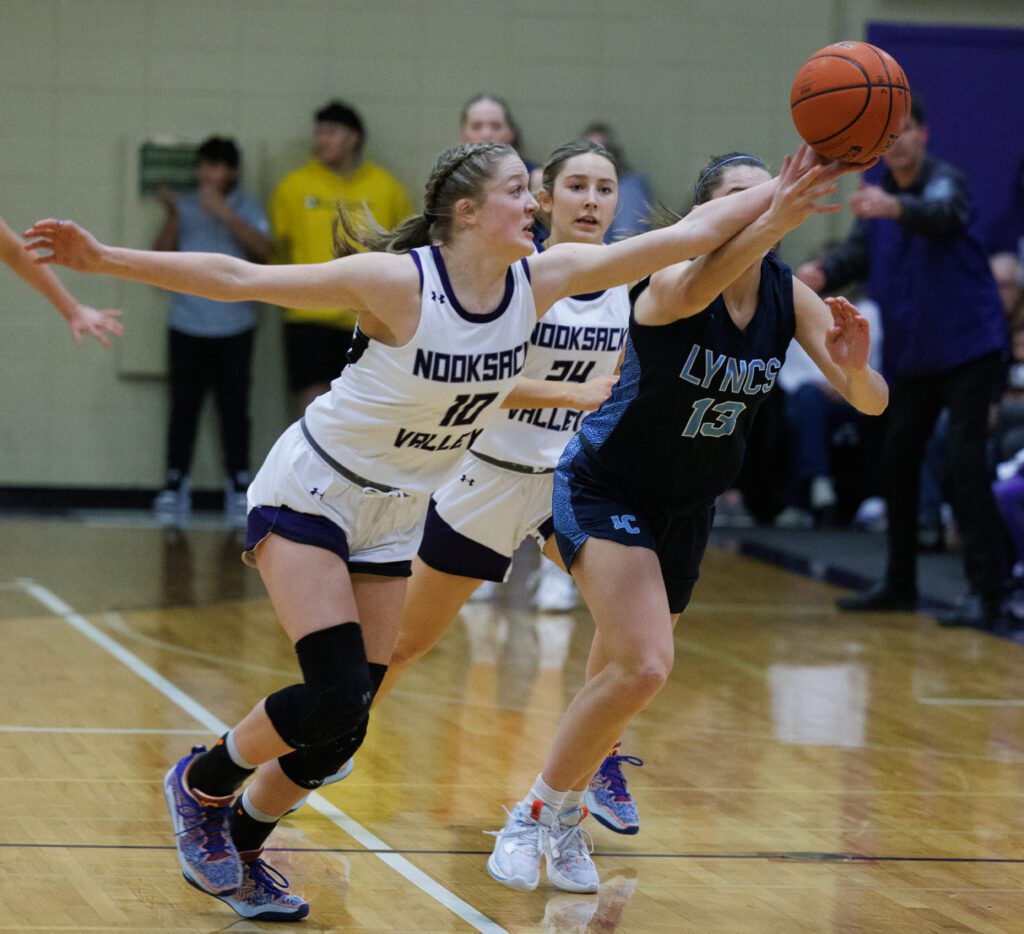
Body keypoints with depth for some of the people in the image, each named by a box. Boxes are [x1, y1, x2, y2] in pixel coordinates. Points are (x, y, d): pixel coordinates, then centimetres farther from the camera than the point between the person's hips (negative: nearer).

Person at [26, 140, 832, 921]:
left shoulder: (541, 279, -9)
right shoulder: (399, 281, -25)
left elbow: (688, 235, -5)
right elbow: (239, 280, -24)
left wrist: (777, 195, -9)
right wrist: (104, 259, -28)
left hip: (395, 520, 6)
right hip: (310, 497, -6)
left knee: (344, 729, 2)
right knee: (335, 697, -18)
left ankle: (238, 847, 24)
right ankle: (200, 784, 8)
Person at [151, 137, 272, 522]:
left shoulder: (246, 207, 3)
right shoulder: (185, 206, 6)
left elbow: (262, 249, -12)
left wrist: (225, 214, -18)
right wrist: (172, 217, -10)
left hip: (232, 327, -1)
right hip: (186, 325, 1)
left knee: (233, 407, 0)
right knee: (184, 406, 1)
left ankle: (238, 486, 4)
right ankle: (176, 483, 6)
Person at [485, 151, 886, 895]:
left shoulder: (788, 297, -10)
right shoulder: (672, 280, -25)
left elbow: (872, 403, -15)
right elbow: (697, 286, -52)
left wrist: (855, 369, -39)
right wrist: (773, 224, -68)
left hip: (686, 510, 6)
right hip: (605, 490, -6)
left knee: (620, 679, 16)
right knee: (644, 667, -24)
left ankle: (565, 821, 41)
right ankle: (537, 813, -4)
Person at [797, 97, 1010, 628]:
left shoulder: (944, 182, -14)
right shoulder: (877, 197, 7)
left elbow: (941, 216, -38)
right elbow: (858, 253, -4)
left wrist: (896, 208, -60)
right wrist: (823, 274, -27)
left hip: (967, 348, -7)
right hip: (910, 355, 7)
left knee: (965, 462, -15)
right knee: (896, 463, 11)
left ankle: (985, 592, -13)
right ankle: (899, 584, 25)